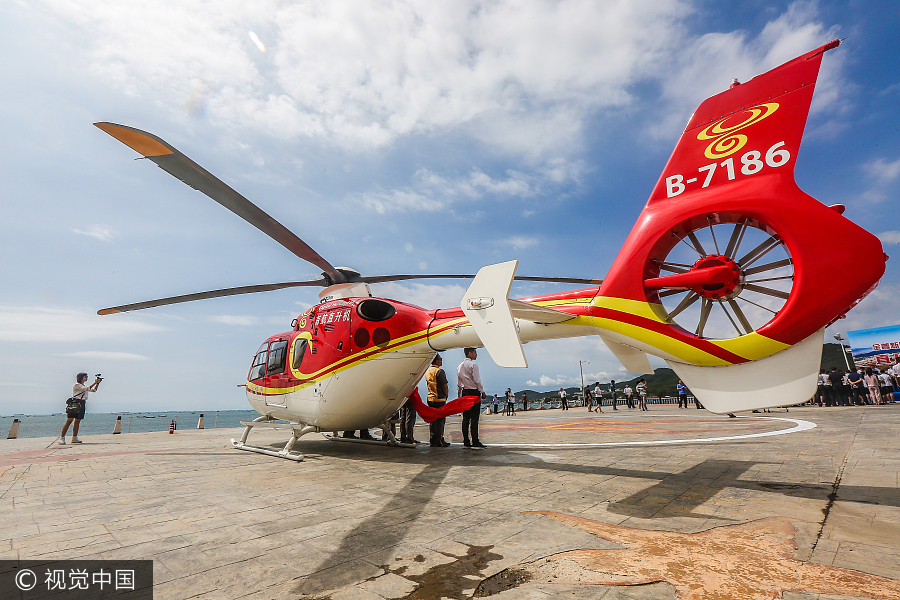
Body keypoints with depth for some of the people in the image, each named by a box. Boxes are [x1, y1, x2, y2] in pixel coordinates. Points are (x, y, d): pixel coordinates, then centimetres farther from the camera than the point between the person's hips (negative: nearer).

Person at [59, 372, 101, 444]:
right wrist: (95, 383, -10)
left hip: (82, 404, 7)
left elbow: (94, 390, 22)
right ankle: (62, 438, -8)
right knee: (69, 421, -10)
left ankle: (74, 438, 7)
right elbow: (87, 389, -15)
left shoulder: (84, 386, 21)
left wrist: (97, 383, 9)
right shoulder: (76, 385, -4)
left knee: (77, 421, 6)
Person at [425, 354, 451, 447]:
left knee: (432, 419, 13)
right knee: (440, 419, -2)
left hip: (430, 398, 8)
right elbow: (445, 386, -15)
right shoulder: (440, 371, -15)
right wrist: (446, 395, 2)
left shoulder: (427, 371, 12)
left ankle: (433, 440, 17)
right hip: (440, 398, -8)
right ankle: (439, 441, 2)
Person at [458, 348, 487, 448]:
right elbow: (477, 380, -14)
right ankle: (475, 442, -4)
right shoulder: (473, 365, -10)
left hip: (464, 392, 7)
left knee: (465, 417, 7)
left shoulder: (459, 366, 14)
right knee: (474, 418, -5)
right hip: (474, 392, -7)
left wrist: (459, 395, 20)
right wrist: (483, 392, -6)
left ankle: (466, 441, 10)